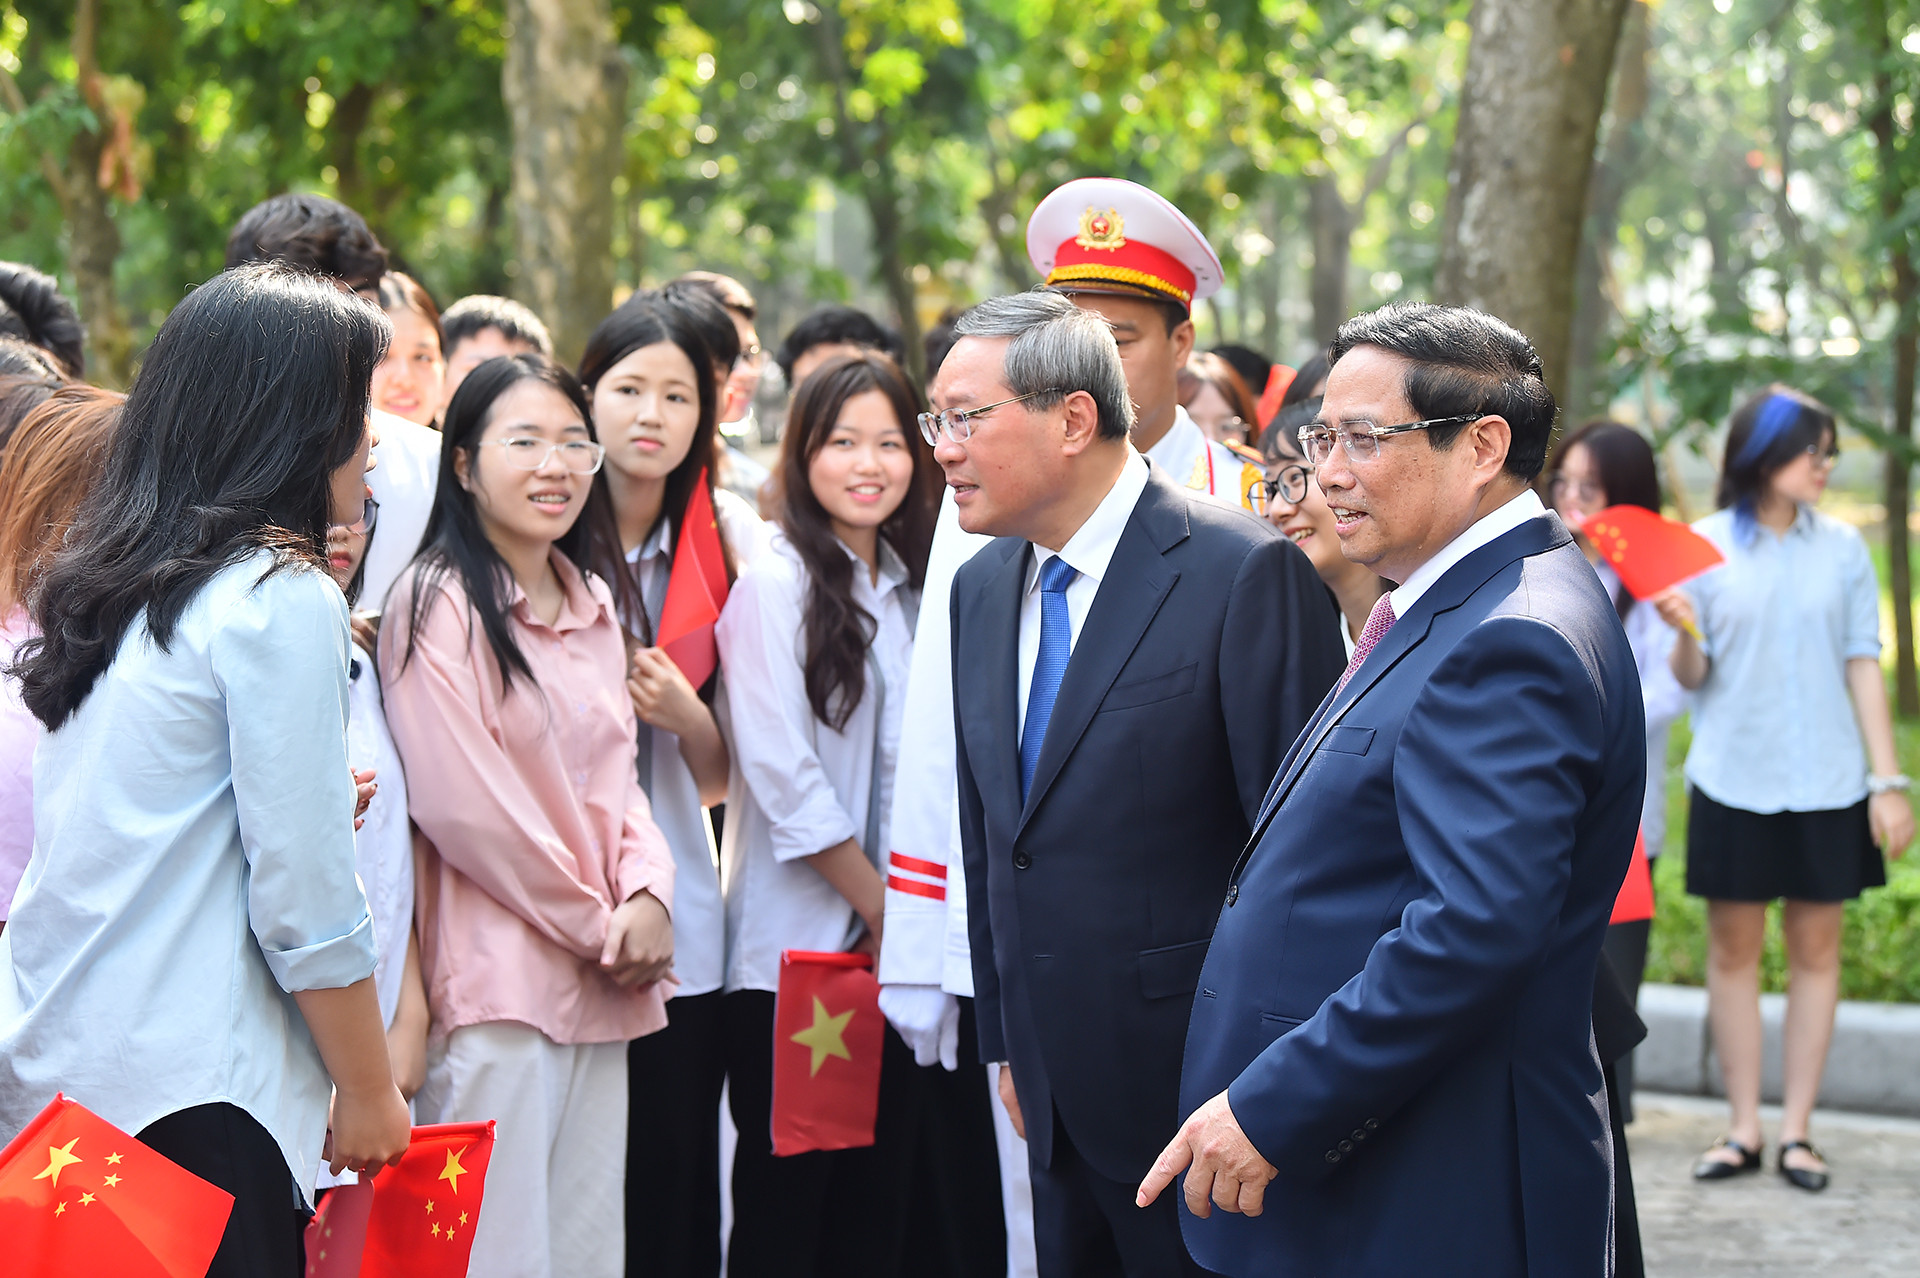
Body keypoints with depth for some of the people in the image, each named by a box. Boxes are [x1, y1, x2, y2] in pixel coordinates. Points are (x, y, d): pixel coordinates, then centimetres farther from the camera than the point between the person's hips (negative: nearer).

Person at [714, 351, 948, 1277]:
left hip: (891, 940, 6)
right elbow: (781, 774, -14)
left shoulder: (911, 589, 13)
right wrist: (879, 907, -8)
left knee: (880, 1199, 8)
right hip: (796, 942, -6)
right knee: (784, 1202, -1)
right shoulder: (776, 584, -8)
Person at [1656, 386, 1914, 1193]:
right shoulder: (1706, 547, -1)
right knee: (1733, 950, 3)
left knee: (1815, 947, 3)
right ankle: (1743, 1128, 10)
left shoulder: (1842, 549, 3)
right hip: (1732, 780, -1)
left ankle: (1796, 1128, 9)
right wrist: (1682, 633, -20)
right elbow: (1691, 677, 2)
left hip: (1825, 783, 1)